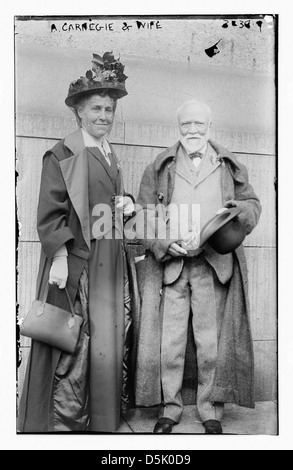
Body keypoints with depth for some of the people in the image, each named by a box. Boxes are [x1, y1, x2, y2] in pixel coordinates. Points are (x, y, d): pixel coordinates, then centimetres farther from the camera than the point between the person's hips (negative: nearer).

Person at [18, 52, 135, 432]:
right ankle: (62, 421, 12)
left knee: (110, 342, 10)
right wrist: (59, 256, -18)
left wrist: (127, 205, 6)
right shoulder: (62, 155, -3)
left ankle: (103, 422, 24)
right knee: (73, 346, -3)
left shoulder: (111, 157, 18)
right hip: (76, 261, -7)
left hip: (111, 264, 7)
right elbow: (50, 213, -9)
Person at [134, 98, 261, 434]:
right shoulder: (159, 168, 11)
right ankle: (169, 408, 19)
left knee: (213, 343, 4)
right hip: (168, 264, 0)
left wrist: (236, 210, -9)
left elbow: (253, 205, 15)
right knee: (168, 343, 3)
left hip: (214, 264, 1)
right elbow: (143, 215, 5)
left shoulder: (229, 166, 14)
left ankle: (211, 411, 20)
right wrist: (168, 243, -12)